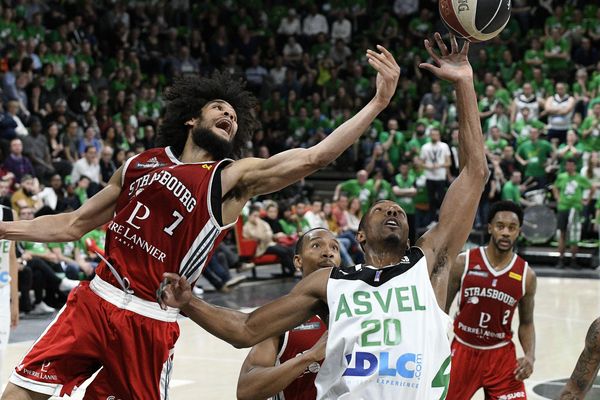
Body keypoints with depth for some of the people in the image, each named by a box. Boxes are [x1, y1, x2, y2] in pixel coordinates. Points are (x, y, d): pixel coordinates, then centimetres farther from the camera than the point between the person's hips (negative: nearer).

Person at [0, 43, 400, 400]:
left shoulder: (233, 178, 1)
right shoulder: (140, 164, 12)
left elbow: (314, 157, -12)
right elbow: (73, 225, 19)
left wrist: (378, 102, -18)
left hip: (151, 324, -3)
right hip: (94, 302, 3)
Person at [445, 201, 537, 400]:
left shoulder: (526, 275, -5)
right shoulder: (463, 263, -9)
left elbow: (526, 322, 7)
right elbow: (442, 309, -1)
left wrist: (530, 356, -11)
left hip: (501, 356, 1)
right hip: (462, 351, 0)